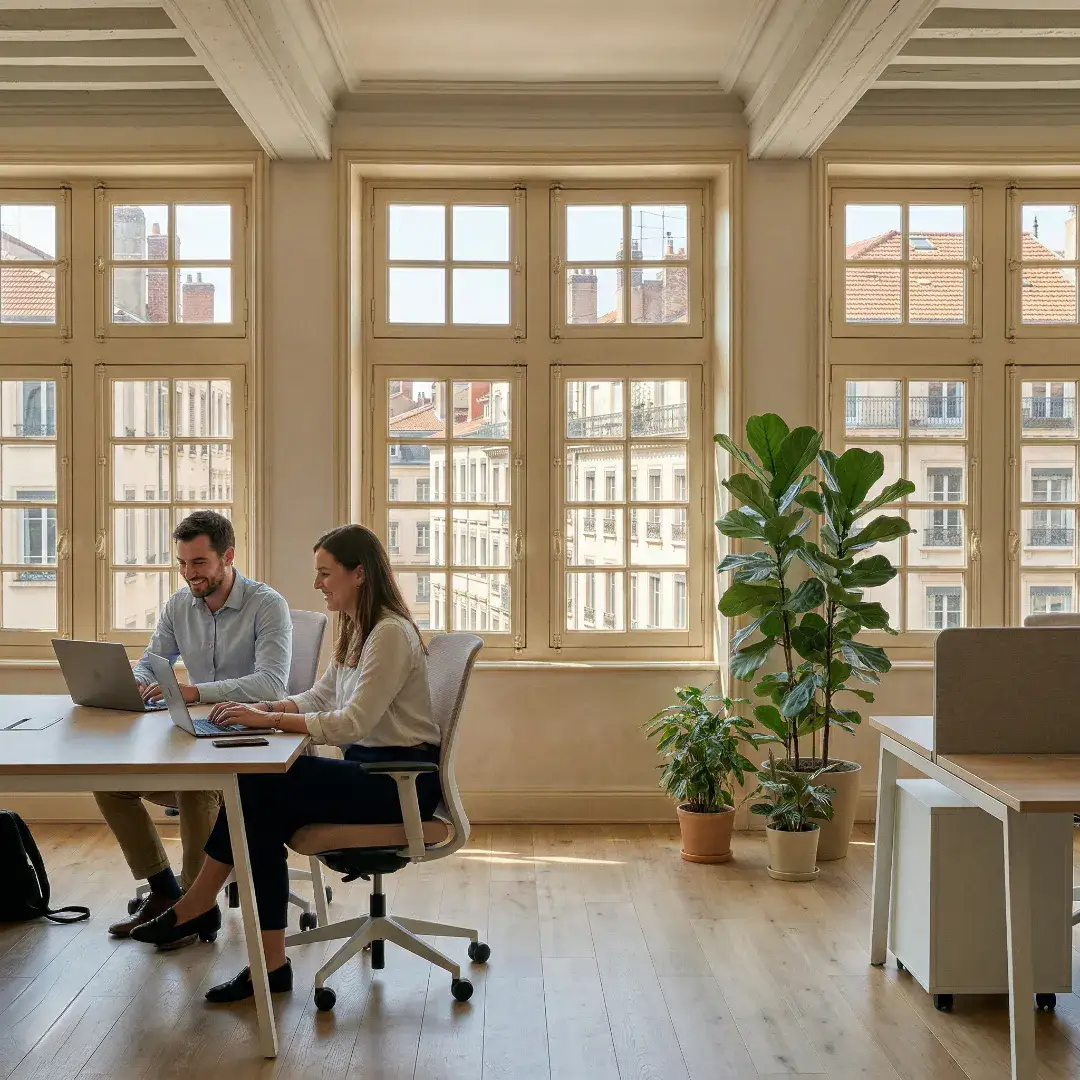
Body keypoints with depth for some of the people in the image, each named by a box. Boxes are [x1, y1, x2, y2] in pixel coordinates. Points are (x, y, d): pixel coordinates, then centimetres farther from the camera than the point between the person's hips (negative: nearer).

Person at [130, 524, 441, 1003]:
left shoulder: (391, 634, -17)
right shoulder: (356, 630, 15)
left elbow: (352, 723, -23)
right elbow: (319, 697, 17)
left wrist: (269, 719, -22)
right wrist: (262, 708, -1)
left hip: (403, 778, -9)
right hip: (367, 765, 9)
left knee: (263, 789, -18)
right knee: (260, 788, -11)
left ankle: (199, 906, -3)